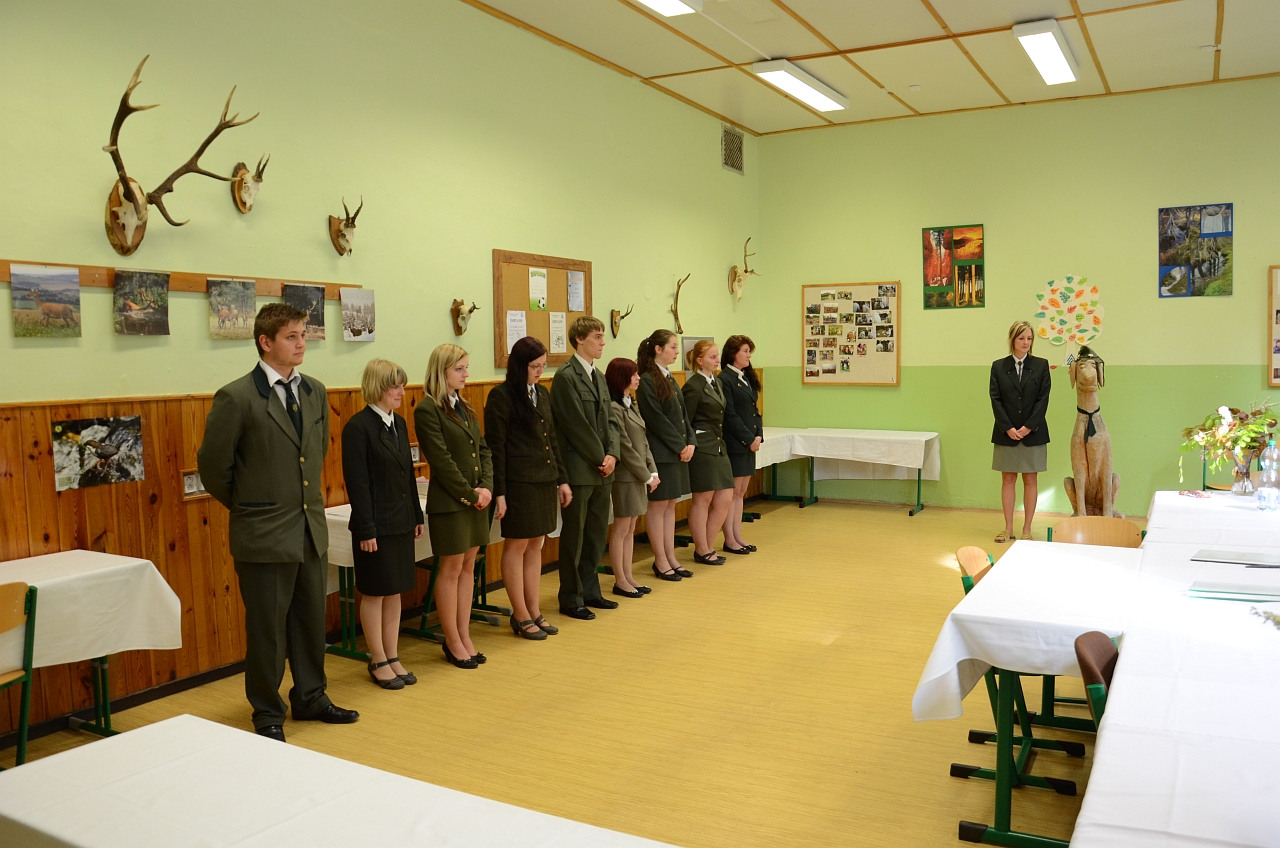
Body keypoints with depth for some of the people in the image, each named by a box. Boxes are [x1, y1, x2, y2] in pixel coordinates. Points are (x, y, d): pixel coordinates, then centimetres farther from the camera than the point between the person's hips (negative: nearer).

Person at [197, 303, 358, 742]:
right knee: (267, 628, 7)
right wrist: (247, 506, 3)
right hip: (265, 533, -6)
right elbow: (212, 464, -7)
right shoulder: (236, 398, -14)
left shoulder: (315, 391, 6)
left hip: (312, 528, 6)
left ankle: (310, 698, 33)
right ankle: (268, 714, 24)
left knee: (312, 620, 16)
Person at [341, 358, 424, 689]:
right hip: (376, 524, -7)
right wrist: (365, 530, -16)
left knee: (395, 591, 13)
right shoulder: (358, 426, -14)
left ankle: (393, 657, 22)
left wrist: (417, 516, 13)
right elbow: (357, 482, -15)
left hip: (401, 522, 7)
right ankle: (378, 662, 17)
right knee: (374, 593, 5)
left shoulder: (399, 423, 9)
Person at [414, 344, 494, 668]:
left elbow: (483, 449, 10)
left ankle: (464, 636, 21)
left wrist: (486, 487, -4)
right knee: (451, 569, 2)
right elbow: (441, 460, -16)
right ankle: (452, 642, 14)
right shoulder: (427, 410, -11)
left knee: (468, 568, 12)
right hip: (449, 501, -7)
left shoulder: (464, 407, 12)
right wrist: (469, 495, -14)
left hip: (477, 498, 7)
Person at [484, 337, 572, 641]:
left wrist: (562, 478, 14)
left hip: (545, 481, 7)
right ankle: (521, 616, 14)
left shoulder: (543, 393, 12)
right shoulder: (501, 396, -9)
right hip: (518, 482, -7)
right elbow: (495, 447, -11)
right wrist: (498, 492, -14)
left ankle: (534, 611, 21)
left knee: (535, 546, 13)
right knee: (516, 547, 4)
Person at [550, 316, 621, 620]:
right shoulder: (566, 377, -11)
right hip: (579, 469, -8)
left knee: (597, 534, 13)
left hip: (602, 469, 8)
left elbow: (608, 420, 12)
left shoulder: (599, 376, 15)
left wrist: (612, 454, -3)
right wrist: (600, 458, -11)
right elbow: (577, 425, -15)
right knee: (574, 536, 2)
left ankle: (590, 591, 25)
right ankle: (571, 600, 13)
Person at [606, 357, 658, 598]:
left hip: (639, 477, 9)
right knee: (621, 529, 1)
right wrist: (647, 476, -13)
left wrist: (653, 472, 3)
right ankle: (620, 581, 9)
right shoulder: (614, 408, -16)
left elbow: (643, 442, 12)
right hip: (626, 477, -9)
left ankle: (628, 577, 20)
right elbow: (625, 448, -17)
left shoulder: (631, 405, 13)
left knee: (630, 529, 13)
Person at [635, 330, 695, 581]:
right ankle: (660, 561, 9)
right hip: (661, 453, -8)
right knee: (658, 506, 1)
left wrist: (690, 443, 0)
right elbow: (657, 419, -16)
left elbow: (683, 414, 13)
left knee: (670, 505, 12)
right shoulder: (647, 381, -12)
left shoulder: (670, 378, 14)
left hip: (678, 452, 8)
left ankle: (671, 558, 19)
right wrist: (681, 446, -13)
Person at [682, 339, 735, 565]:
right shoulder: (694, 386, -13)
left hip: (719, 447, 9)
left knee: (725, 499, 7)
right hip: (702, 449, -9)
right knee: (703, 500, 2)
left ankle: (707, 546, 20)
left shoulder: (716, 382, 13)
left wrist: (721, 443, 13)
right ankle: (702, 551, 14)